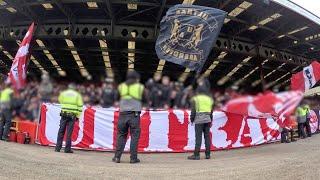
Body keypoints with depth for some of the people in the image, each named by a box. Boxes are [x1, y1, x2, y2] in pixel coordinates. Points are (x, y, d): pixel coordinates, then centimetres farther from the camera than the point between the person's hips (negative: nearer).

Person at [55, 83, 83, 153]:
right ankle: (67, 149, 2)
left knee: (61, 132, 8)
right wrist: (78, 116, 4)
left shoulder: (63, 93, 8)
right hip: (72, 115, -1)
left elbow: (60, 101, 20)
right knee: (69, 133, 0)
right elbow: (80, 107, 0)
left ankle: (58, 147, 9)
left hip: (64, 114, 1)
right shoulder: (77, 95, 4)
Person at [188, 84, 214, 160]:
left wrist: (192, 119, 4)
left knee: (198, 137, -6)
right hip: (207, 119, 5)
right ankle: (207, 154, 10)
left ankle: (196, 155, -5)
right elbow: (211, 111, 16)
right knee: (207, 136, 7)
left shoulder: (195, 99, 0)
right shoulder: (209, 99, 15)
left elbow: (193, 111, -4)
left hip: (199, 119, -5)